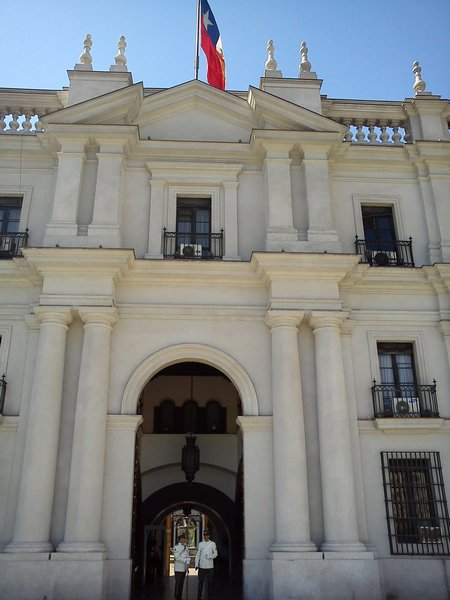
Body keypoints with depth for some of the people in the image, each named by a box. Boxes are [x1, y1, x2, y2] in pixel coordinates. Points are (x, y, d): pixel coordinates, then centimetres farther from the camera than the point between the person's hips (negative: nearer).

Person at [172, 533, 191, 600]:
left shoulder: (186, 547, 11)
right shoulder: (176, 547, -10)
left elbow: (188, 556, 10)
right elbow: (177, 557, -17)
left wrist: (188, 560, -12)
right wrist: (185, 561, -20)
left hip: (184, 568, 6)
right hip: (178, 568, -6)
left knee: (181, 583, 11)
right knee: (178, 583, -2)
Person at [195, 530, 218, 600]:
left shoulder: (212, 544, 2)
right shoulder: (200, 544, 5)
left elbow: (215, 554, 1)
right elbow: (197, 555, 5)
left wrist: (210, 557, -18)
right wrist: (196, 565, -2)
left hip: (210, 566, -1)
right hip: (201, 566, 1)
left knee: (210, 582, 4)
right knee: (201, 582, 4)